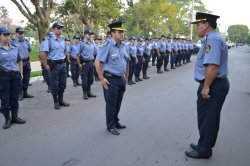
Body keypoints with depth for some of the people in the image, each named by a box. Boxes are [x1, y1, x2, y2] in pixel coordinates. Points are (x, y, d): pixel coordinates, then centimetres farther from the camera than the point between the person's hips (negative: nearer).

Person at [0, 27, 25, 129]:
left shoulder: (15, 48, 8)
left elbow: (20, 61, 18)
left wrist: (21, 73, 13)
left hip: (16, 75, 3)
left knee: (15, 97, 10)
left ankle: (15, 117, 23)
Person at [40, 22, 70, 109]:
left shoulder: (63, 39, 9)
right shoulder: (49, 39, -10)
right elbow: (43, 53, -13)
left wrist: (64, 61, 13)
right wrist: (46, 65, -13)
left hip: (62, 64, 6)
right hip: (53, 65, -6)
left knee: (62, 83, 12)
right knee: (54, 84, 4)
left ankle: (61, 100, 27)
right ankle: (55, 102, 17)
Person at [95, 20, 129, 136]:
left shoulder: (123, 46, 8)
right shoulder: (108, 45, -15)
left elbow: (127, 62, 19)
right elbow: (97, 62, -16)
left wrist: (126, 77, 16)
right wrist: (102, 78, -16)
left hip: (121, 79, 7)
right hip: (111, 79, -7)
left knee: (118, 103, 17)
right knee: (111, 104, 5)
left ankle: (116, 122, 34)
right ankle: (111, 126, 20)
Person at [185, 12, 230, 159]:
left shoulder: (212, 39, -20)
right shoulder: (214, 38, 14)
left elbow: (212, 66, -30)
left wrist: (206, 87, -24)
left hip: (212, 86, -10)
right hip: (218, 84, 10)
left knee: (206, 119, 2)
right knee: (211, 118, 19)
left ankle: (203, 150, 17)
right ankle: (205, 145, 33)